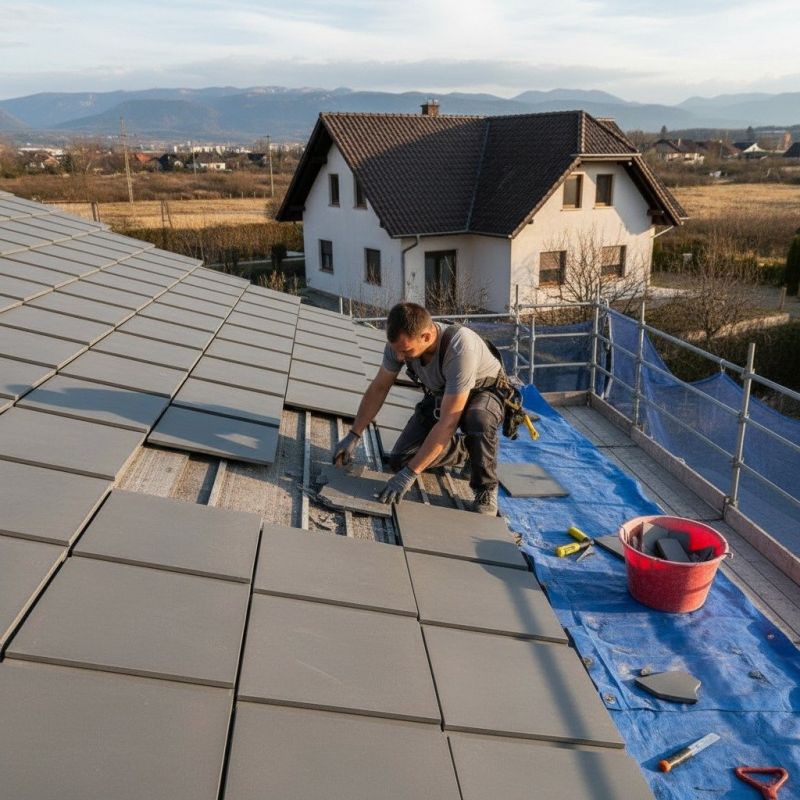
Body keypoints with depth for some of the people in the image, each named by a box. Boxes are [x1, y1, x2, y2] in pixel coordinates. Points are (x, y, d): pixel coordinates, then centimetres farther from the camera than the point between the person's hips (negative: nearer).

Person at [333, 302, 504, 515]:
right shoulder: (400, 342, -23)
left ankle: (486, 489, -12)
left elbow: (448, 422, -40)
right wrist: (353, 436, -7)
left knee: (478, 421, -41)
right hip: (439, 396, 6)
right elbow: (378, 388, -5)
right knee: (399, 461, -8)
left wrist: (410, 474, -38)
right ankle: (462, 450, 18)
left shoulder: (459, 349, -41)